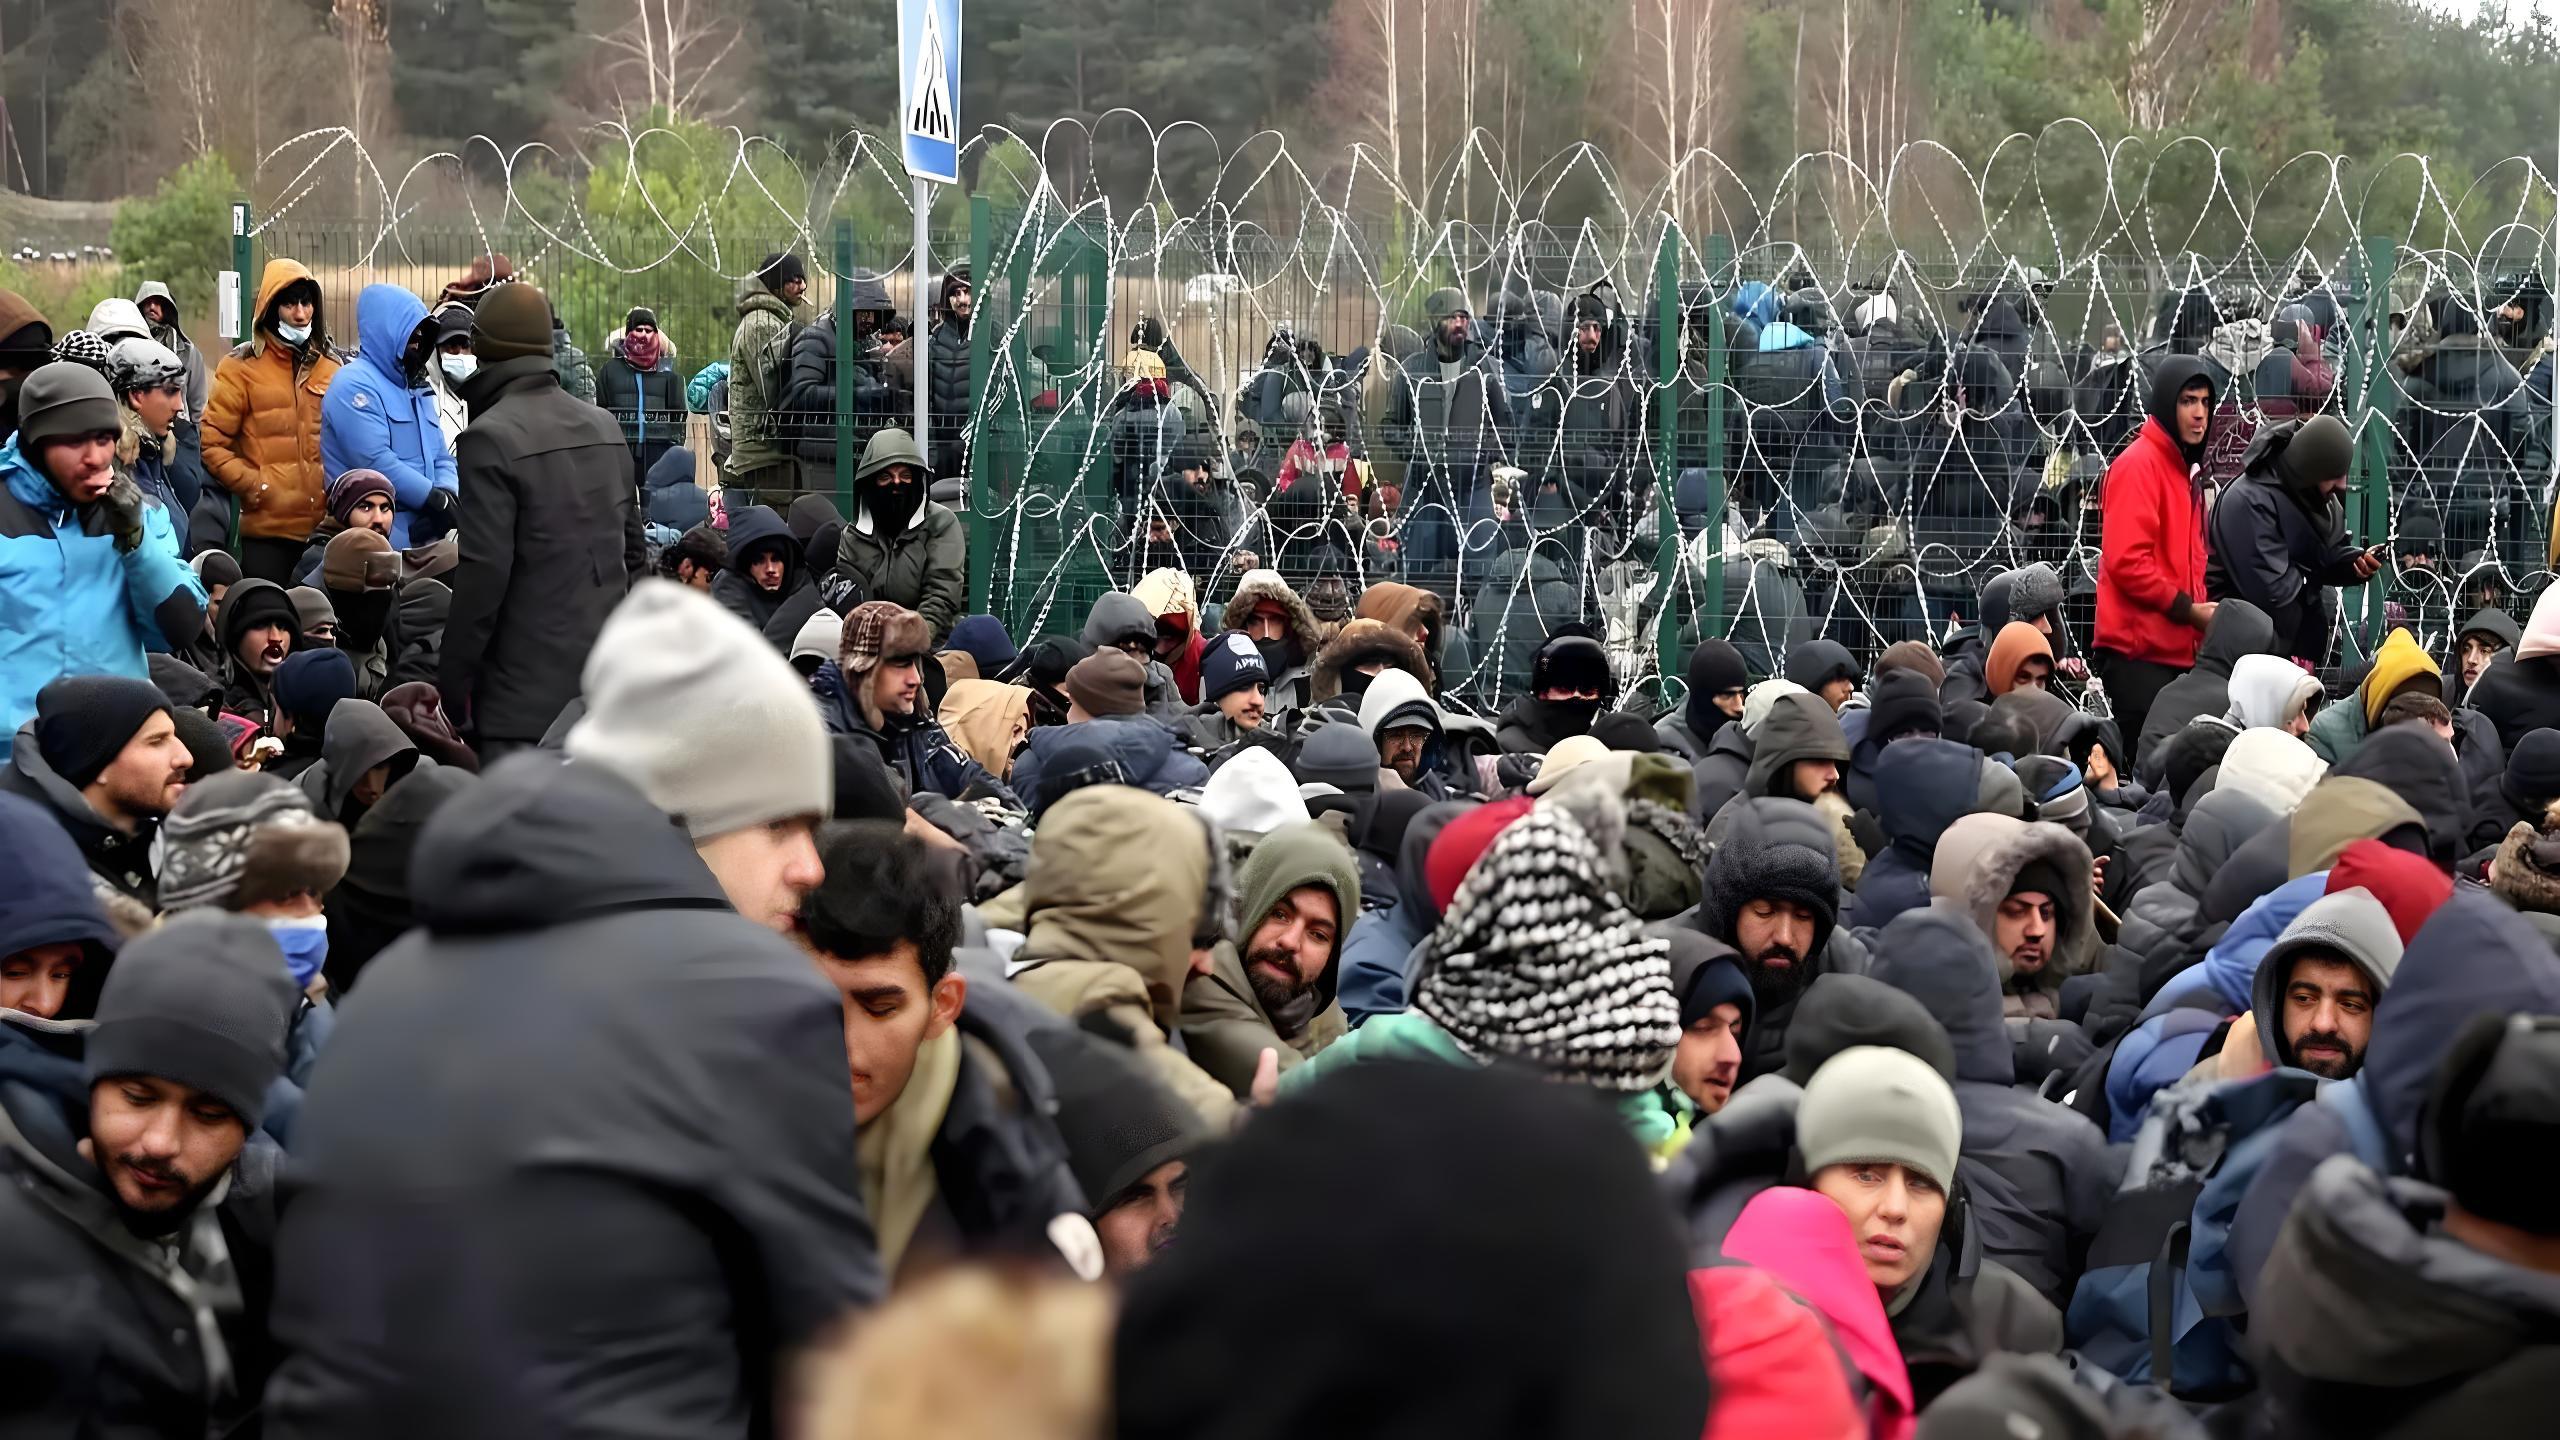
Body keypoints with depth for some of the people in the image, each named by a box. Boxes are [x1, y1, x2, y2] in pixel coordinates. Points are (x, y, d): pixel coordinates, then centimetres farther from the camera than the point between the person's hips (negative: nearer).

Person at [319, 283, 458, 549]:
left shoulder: (417, 388, 19)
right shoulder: (354, 385, -9)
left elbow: (441, 457, 17)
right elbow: (376, 462, -18)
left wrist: (447, 492, -6)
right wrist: (434, 498, -16)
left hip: (422, 534, 8)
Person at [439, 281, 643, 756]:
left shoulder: (491, 437, -12)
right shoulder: (603, 426, 13)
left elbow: (484, 570, -16)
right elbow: (634, 551, 17)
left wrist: (453, 681, -9)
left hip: (527, 688, -8)